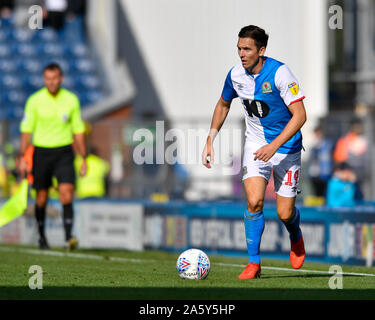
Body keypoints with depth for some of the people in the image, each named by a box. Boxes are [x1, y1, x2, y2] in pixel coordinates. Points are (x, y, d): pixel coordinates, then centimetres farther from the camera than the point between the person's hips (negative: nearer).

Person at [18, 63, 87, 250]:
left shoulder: (71, 100, 1)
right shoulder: (35, 101, -3)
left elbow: (78, 131, 8)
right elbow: (26, 130, 1)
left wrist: (83, 158, 7)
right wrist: (22, 158, -4)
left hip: (64, 152, 0)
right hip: (41, 151, 0)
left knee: (66, 192, -16)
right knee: (41, 197, 6)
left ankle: (68, 237, -21)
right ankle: (41, 235, 26)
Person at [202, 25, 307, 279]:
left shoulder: (279, 73, -21)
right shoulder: (236, 75, -5)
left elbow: (300, 115, -22)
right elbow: (223, 105, 16)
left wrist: (274, 146, -30)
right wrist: (210, 141, 9)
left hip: (286, 146, -3)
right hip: (256, 143, 3)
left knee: (285, 213, -3)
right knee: (254, 201, -18)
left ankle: (296, 238, 35)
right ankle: (254, 263, -6)